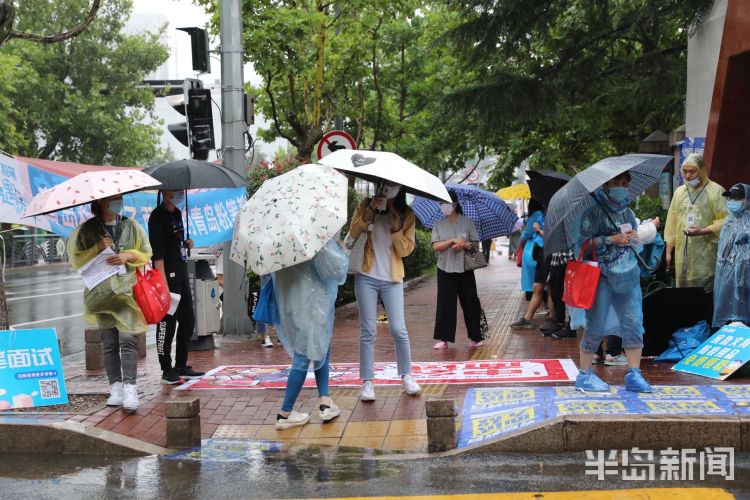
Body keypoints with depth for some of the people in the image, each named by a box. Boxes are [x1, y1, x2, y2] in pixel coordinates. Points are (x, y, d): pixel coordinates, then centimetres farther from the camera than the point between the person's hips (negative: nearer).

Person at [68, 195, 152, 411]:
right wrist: (97, 249, -10)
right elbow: (76, 259, 4)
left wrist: (128, 256, -6)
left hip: (127, 290, 0)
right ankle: (116, 388, 7)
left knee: (128, 340, -12)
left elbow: (145, 253, 13)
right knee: (109, 343, 2)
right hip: (101, 292, 0)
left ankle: (130, 388, -15)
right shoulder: (87, 230, 6)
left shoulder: (131, 227, 10)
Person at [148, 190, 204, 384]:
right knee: (167, 323, -3)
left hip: (181, 275, 9)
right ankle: (167, 371, 6)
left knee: (188, 321, 13)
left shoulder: (177, 213, 15)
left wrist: (186, 244, 5)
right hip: (168, 276, -9)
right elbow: (157, 254, -17)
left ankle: (181, 366, 23)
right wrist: (164, 285, -22)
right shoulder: (158, 216, -12)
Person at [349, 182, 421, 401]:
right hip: (366, 276, 0)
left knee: (398, 329, -3)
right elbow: (353, 232, -9)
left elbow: (406, 249, -1)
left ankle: (406, 375, 15)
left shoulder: (406, 215, 4)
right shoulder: (366, 205, 4)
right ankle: (367, 381, 6)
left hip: (392, 278, 1)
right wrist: (370, 210, -18)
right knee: (368, 331, 0)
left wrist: (396, 229, -15)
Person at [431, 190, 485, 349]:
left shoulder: (467, 222, 3)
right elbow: (435, 246, -3)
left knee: (470, 302, 4)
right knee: (445, 303, -1)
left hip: (464, 269, -1)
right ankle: (443, 339, 4)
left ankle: (475, 337, 14)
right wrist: (452, 241, -17)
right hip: (445, 270, 1)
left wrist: (464, 245, -17)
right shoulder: (438, 224, 6)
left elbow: (476, 243, 2)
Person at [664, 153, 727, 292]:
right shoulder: (679, 191, 13)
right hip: (682, 254, 5)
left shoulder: (716, 191, -3)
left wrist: (702, 231, -20)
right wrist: (669, 251, 10)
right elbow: (671, 223, 14)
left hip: (705, 256, -5)